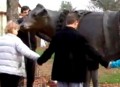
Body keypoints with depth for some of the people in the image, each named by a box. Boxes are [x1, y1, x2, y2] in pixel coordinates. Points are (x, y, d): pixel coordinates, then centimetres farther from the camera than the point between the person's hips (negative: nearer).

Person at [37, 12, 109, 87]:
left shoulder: (57, 35, 3)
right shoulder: (79, 36, -12)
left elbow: (49, 51, 11)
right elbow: (91, 52, -13)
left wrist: (39, 61, 28)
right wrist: (105, 63, -8)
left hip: (61, 72, 5)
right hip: (76, 73, -5)